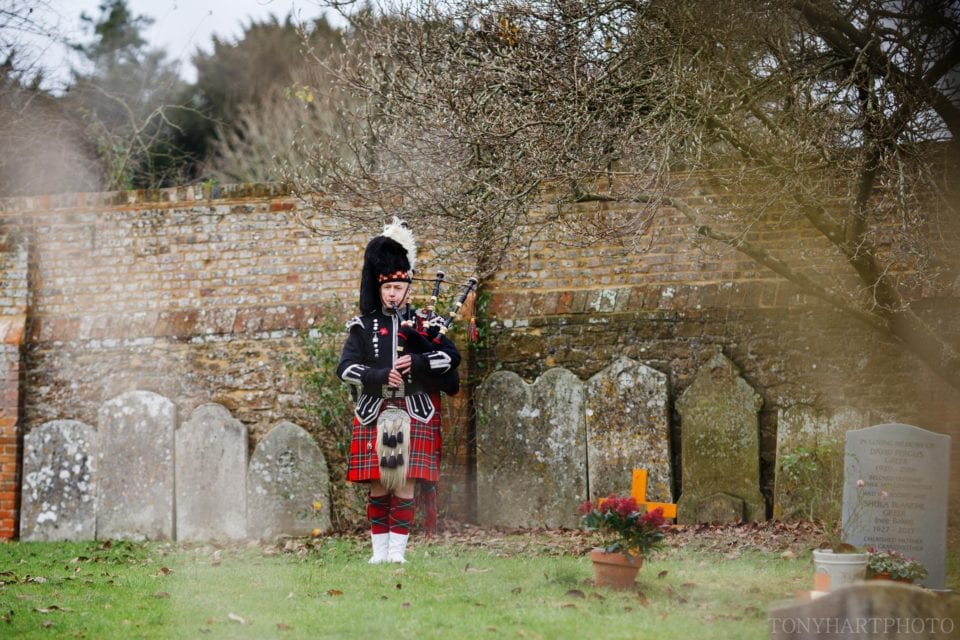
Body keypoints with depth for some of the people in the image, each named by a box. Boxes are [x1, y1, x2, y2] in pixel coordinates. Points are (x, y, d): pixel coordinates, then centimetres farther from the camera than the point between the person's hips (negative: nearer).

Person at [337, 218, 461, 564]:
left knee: (405, 483, -4)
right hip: (374, 414, 0)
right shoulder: (363, 326, 8)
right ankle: (379, 551, 6)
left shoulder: (424, 323, 9)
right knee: (378, 485, 0)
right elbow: (345, 368, -1)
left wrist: (417, 363, -17)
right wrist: (381, 376, -16)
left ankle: (398, 550, 0)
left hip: (414, 415, 0)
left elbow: (452, 357, -2)